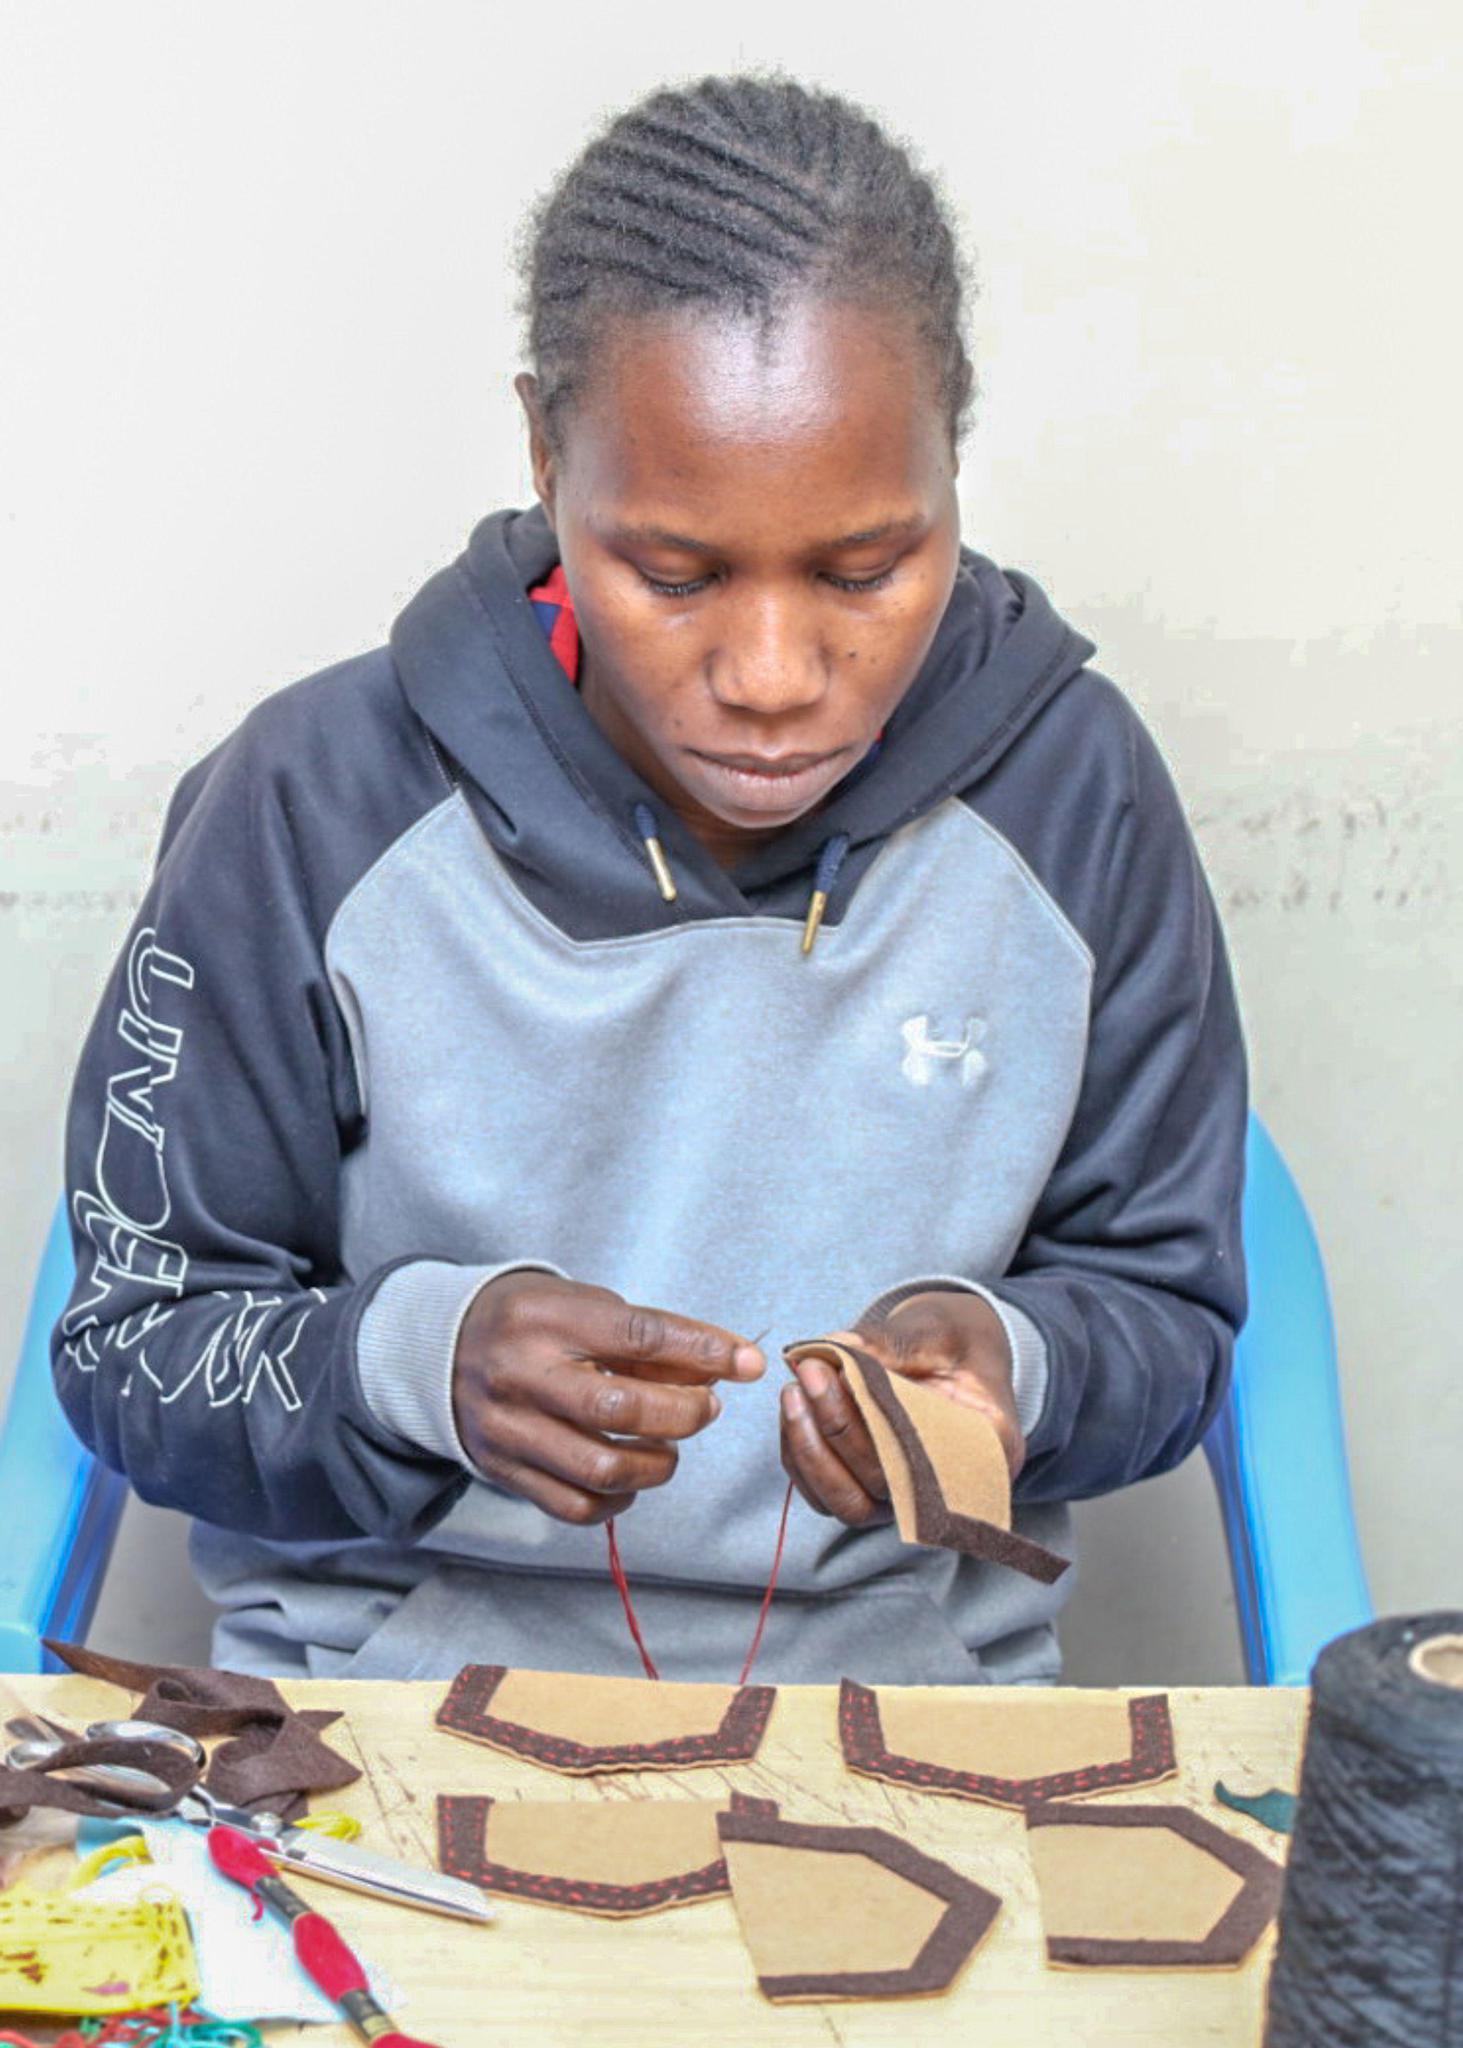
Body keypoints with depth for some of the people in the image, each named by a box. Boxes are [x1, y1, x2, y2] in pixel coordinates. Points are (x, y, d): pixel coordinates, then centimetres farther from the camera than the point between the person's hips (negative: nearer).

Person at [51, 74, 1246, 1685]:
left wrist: (1015, 1367, -17)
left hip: (910, 1685, 2)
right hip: (388, 1673, -1)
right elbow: (133, 1345, -2)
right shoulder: (308, 809, -9)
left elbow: (1168, 1298, 6)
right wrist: (417, 1361, -23)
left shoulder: (1076, 795, -5)